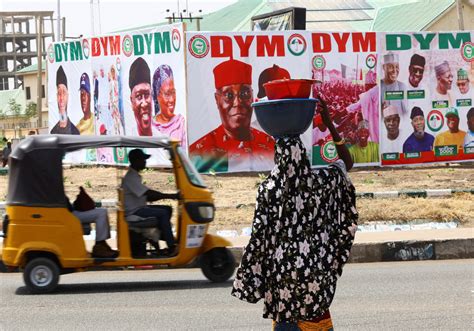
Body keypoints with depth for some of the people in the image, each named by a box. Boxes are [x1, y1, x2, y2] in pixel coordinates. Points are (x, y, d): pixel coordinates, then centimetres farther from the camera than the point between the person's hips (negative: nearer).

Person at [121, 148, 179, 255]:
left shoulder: (135, 176, 17)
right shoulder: (130, 177, -17)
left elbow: (147, 197, 16)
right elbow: (149, 193, -25)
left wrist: (168, 196, 4)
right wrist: (172, 196, -24)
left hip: (139, 208, 10)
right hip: (133, 212, -10)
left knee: (167, 209, 8)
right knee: (162, 213, -22)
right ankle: (172, 247, -24)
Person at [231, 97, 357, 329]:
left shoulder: (269, 189, -11)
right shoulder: (320, 181, -5)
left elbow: (259, 236, -9)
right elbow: (347, 162, 14)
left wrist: (249, 278, 1)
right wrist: (329, 124, 9)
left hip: (282, 270, -2)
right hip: (316, 267, 2)